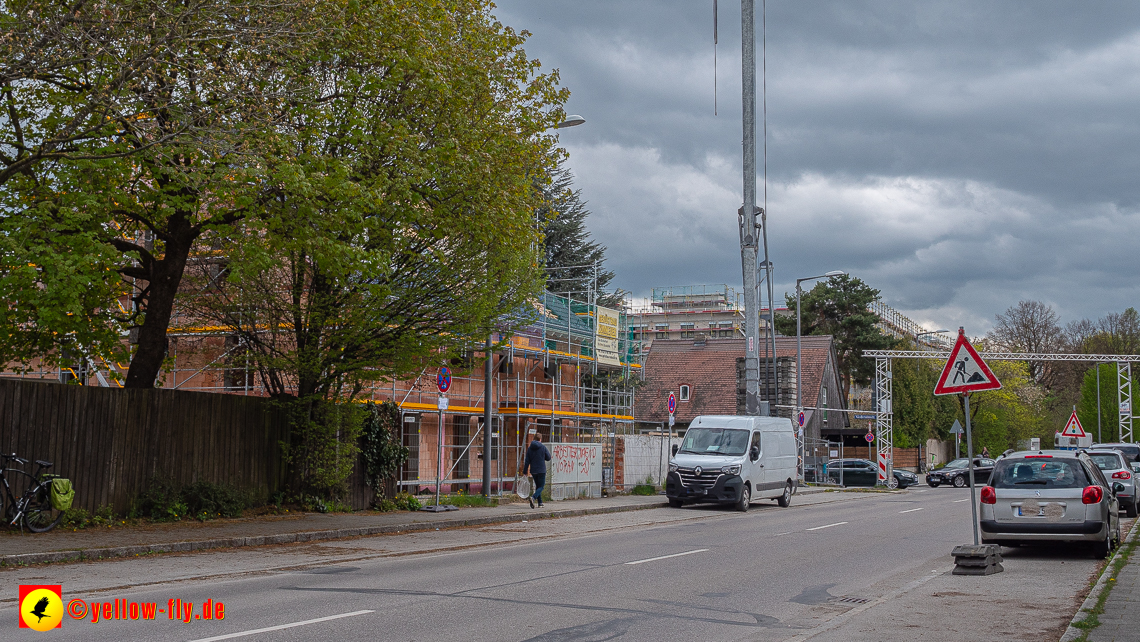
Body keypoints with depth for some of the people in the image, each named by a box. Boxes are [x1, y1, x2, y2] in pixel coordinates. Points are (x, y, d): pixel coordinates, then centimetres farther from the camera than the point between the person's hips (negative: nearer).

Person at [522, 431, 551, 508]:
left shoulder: (530, 448, 2)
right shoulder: (543, 447, -8)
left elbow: (527, 461, 2)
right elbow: (548, 458, 0)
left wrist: (525, 471, 6)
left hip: (533, 471, 4)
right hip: (541, 470, -4)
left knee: (538, 486, 17)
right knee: (541, 486, 0)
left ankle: (540, 503, 15)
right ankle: (533, 497, -26)